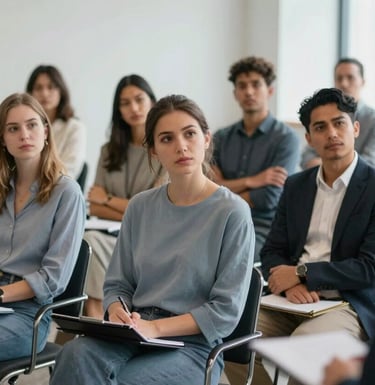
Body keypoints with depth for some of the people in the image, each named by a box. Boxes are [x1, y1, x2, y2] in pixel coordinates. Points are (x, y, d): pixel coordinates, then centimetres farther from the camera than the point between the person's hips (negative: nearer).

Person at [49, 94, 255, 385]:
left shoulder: (232, 211, -5)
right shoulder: (141, 207, 10)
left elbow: (226, 309, -7)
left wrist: (154, 328, -15)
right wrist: (118, 313, -8)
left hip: (193, 344, -3)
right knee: (78, 354, -30)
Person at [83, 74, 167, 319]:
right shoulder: (110, 151, 15)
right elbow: (94, 208, 7)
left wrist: (108, 199, 2)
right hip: (115, 237, 4)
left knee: (92, 242, -32)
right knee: (90, 239, -32)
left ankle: (95, 317, -27)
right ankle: (95, 320, -30)